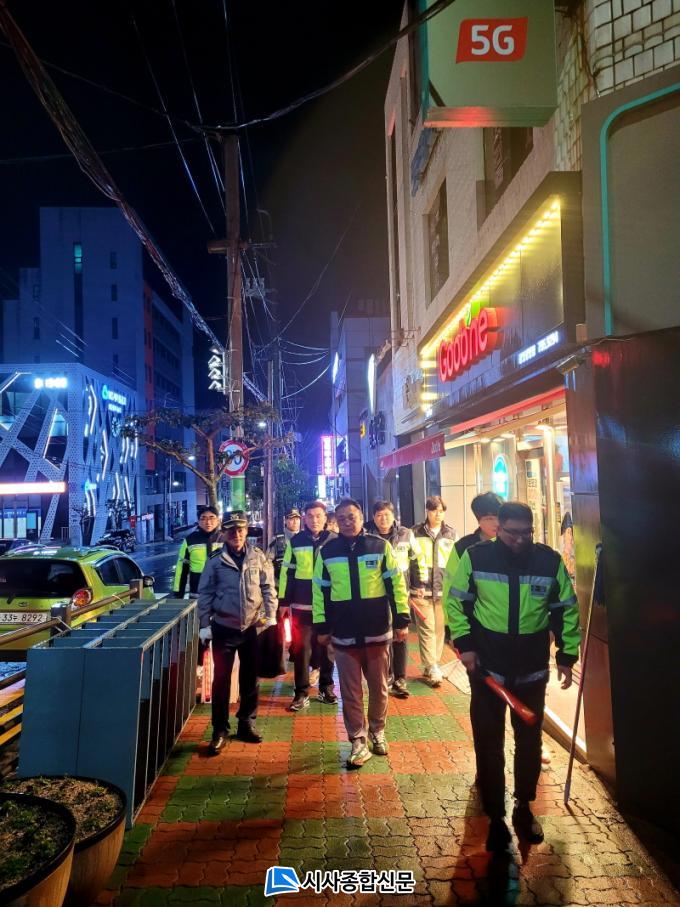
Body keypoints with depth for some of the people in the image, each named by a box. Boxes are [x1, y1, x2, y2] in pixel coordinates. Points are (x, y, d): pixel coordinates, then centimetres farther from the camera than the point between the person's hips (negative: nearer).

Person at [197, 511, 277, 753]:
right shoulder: (215, 561, -4)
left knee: (250, 678, 12)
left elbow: (268, 588, 3)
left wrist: (270, 615, -4)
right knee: (221, 679, 1)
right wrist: (204, 625, -3)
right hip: (223, 627, -1)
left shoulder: (258, 557, -1)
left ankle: (246, 723, 28)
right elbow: (205, 594, 0)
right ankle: (220, 730, 13)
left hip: (252, 627, 2)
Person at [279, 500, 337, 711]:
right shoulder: (295, 541, 3)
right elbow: (286, 572, 6)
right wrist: (284, 601, 3)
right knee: (301, 649, 3)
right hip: (301, 604, 1)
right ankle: (301, 693, 13)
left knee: (327, 648, 11)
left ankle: (326, 688, 27)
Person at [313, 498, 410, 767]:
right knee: (350, 691, 6)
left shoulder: (380, 546, -4)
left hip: (378, 631, 0)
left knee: (379, 687, 13)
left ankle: (377, 732, 34)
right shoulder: (327, 551, 1)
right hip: (344, 634, 1)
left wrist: (401, 621, -2)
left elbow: (396, 584, -1)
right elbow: (320, 590, 6)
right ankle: (359, 742, 19)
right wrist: (322, 627, 5)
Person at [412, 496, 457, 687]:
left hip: (444, 590, 3)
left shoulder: (451, 534, 10)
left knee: (439, 629, 8)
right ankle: (432, 669, -3)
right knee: (427, 629, -6)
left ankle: (434, 665, 21)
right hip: (422, 590, -3)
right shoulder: (416, 532, 2)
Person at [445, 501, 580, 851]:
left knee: (529, 742, 16)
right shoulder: (475, 557, -11)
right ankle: (495, 816, 24)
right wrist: (464, 643, -9)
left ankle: (524, 808, 37)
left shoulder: (550, 560, -6)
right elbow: (455, 601, -2)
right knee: (488, 744, 6)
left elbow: (566, 610, 4)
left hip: (532, 670, 2)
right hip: (487, 668, -1)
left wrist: (567, 655, 4)